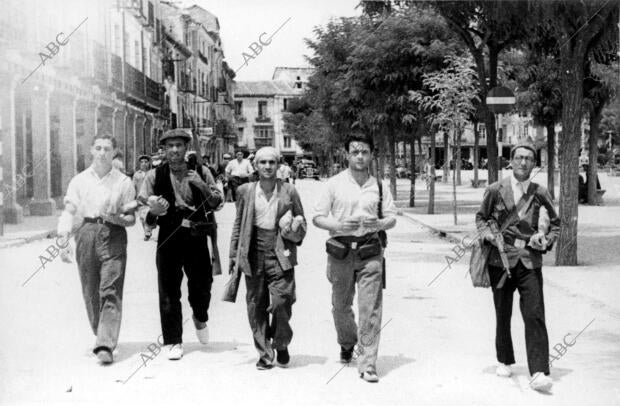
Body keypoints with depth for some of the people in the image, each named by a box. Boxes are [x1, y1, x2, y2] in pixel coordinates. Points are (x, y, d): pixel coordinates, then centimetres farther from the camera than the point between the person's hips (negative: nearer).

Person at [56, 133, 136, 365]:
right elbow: (69, 211, 5)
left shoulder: (123, 182, 6)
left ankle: (106, 346, -15)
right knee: (90, 292, 8)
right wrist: (63, 237, -11)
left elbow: (132, 218, 7)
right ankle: (101, 335, 27)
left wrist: (117, 218, -14)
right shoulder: (79, 180, 11)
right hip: (86, 235, 3)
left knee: (110, 291, -12)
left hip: (113, 235, -2)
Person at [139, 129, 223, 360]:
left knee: (202, 284, 6)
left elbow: (217, 204, 6)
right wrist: (154, 211, -18)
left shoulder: (200, 172, 6)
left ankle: (200, 317, 39)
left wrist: (202, 185, -11)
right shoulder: (154, 176, 3)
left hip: (196, 236, 1)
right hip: (169, 237, -1)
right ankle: (173, 341, 12)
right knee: (169, 291, 0)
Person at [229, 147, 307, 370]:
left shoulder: (289, 191, 4)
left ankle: (281, 345, 16)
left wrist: (294, 229, -8)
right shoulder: (246, 191, 7)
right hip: (254, 254, 2)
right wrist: (234, 255, 10)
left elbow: (302, 223, 14)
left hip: (280, 253, -2)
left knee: (281, 301, -10)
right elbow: (238, 225, 13)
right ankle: (264, 353, 15)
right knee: (256, 306, 3)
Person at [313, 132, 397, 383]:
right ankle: (347, 344, 42)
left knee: (370, 308, -7)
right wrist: (339, 226, -16)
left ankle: (368, 364, -2)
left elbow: (392, 218, 10)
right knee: (340, 306, 13)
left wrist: (379, 224, -12)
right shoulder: (334, 184, 3)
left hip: (370, 251, 0)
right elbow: (317, 217, 2)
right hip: (341, 251, 0)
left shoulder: (379, 186, 7)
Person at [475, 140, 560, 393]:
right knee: (503, 315, 12)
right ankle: (504, 361, 31)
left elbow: (555, 223, 16)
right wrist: (489, 235, -7)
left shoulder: (540, 194, 5)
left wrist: (546, 241, -3)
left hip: (530, 260, 0)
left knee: (535, 316, -11)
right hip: (500, 258, 1)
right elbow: (481, 217, 13)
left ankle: (539, 373, -13)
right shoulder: (495, 190, 2)